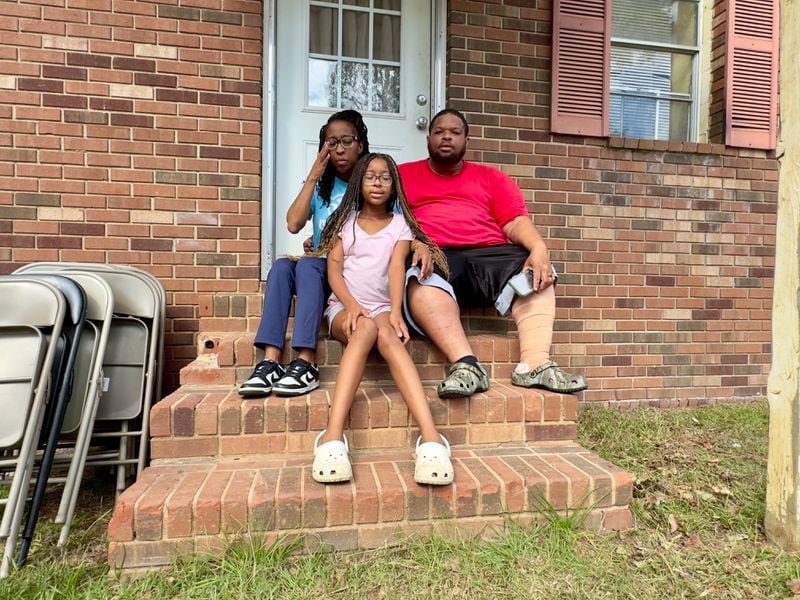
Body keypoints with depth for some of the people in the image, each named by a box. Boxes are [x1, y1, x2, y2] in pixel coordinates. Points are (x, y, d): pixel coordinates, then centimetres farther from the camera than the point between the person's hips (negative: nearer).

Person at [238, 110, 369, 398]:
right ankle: (270, 362, -34)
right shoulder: (321, 186, 13)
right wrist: (313, 176, -4)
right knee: (282, 266, -26)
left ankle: (306, 364, -38)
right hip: (320, 271, 4)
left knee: (307, 264, -31)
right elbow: (293, 224, -4)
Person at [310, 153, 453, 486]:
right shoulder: (346, 220, 13)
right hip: (344, 307, 0)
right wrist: (352, 305, -18)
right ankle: (333, 437, -49)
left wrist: (395, 312, -23)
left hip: (382, 307, 0)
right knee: (366, 328, -37)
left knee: (386, 334, -37)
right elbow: (333, 268, 1)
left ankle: (431, 437, -51)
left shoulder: (400, 224, 11)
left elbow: (397, 267, -6)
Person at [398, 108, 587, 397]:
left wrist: (538, 249, -12)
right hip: (434, 258, -2)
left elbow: (516, 222, 10)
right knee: (421, 282, -37)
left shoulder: (491, 177, 23)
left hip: (490, 253, 3)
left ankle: (535, 364, -34)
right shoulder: (403, 175, 19)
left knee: (537, 275, -25)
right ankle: (466, 364, -44)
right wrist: (415, 244, -17)